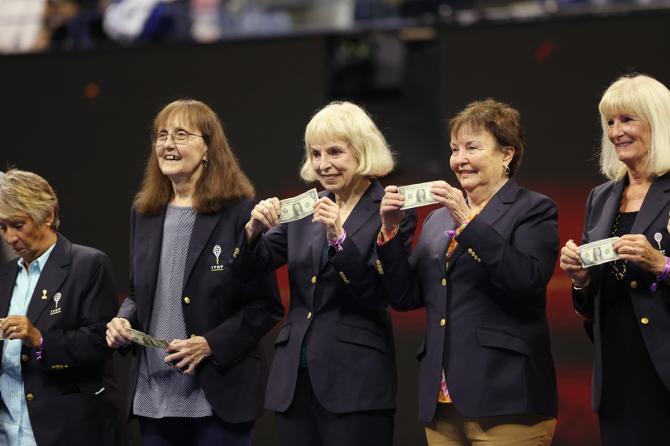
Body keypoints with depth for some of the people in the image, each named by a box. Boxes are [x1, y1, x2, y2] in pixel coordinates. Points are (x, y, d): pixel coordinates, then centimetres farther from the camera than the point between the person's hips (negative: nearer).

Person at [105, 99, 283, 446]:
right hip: (153, 396, 5)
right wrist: (123, 321, 0)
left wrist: (210, 345, -16)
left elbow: (266, 306, -6)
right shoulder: (144, 213, 12)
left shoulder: (240, 212, -6)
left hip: (218, 396, -5)